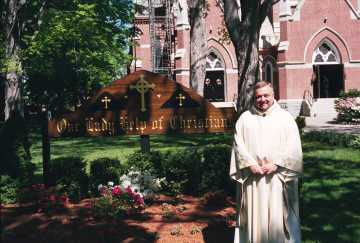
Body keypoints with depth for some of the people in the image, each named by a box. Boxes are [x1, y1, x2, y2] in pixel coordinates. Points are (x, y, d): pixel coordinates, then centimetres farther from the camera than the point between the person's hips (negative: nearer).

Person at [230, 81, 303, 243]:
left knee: (277, 216, 2)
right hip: (252, 178, 1)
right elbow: (238, 145, 2)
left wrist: (276, 164, -13)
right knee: (253, 216, 5)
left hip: (278, 177, -1)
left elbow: (293, 146, -2)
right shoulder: (245, 118, 8)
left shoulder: (285, 117, 5)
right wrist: (250, 164, -11)